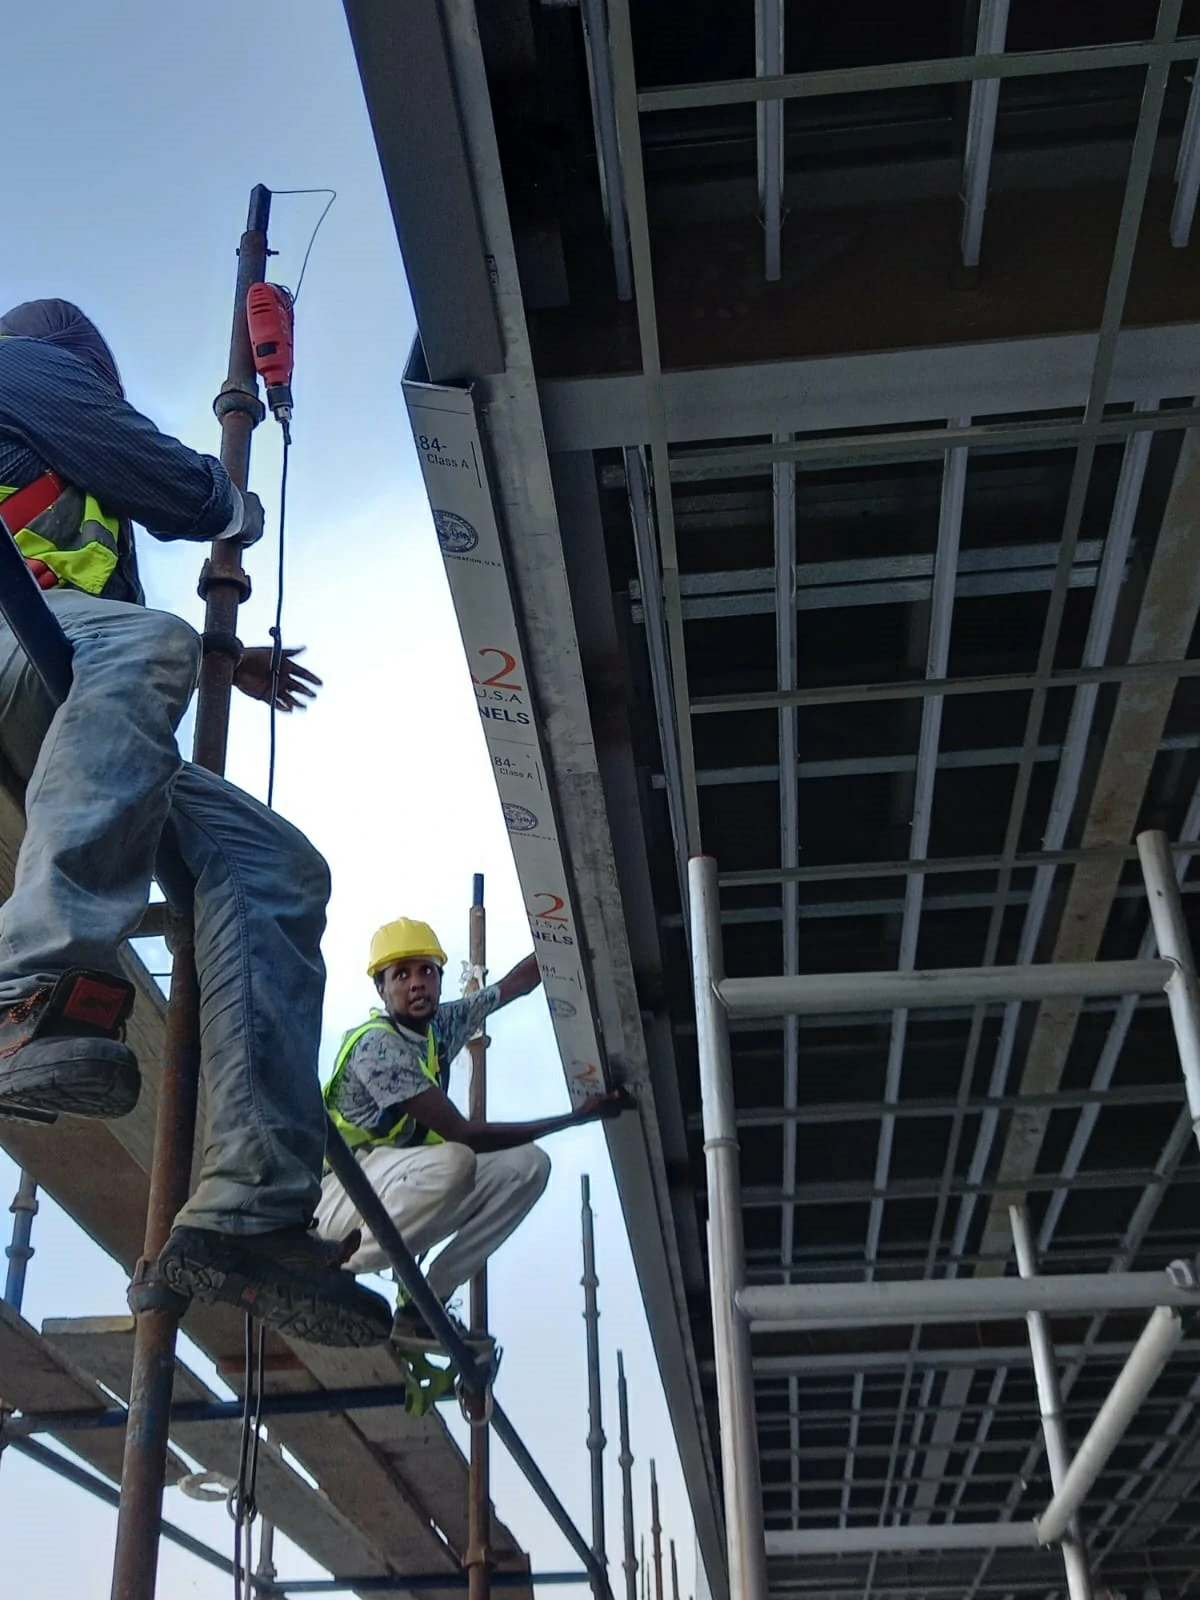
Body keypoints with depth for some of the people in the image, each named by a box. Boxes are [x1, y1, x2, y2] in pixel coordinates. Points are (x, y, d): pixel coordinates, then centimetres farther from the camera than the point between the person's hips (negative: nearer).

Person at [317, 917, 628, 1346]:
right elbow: (462, 1134, -25)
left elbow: (516, 982, 17)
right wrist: (576, 1117, -25)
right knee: (452, 1161, -35)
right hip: (337, 1194, -9)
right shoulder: (377, 1044, -21)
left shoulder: (442, 1023, 3)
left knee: (527, 1165, -5)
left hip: (402, 1194, 9)